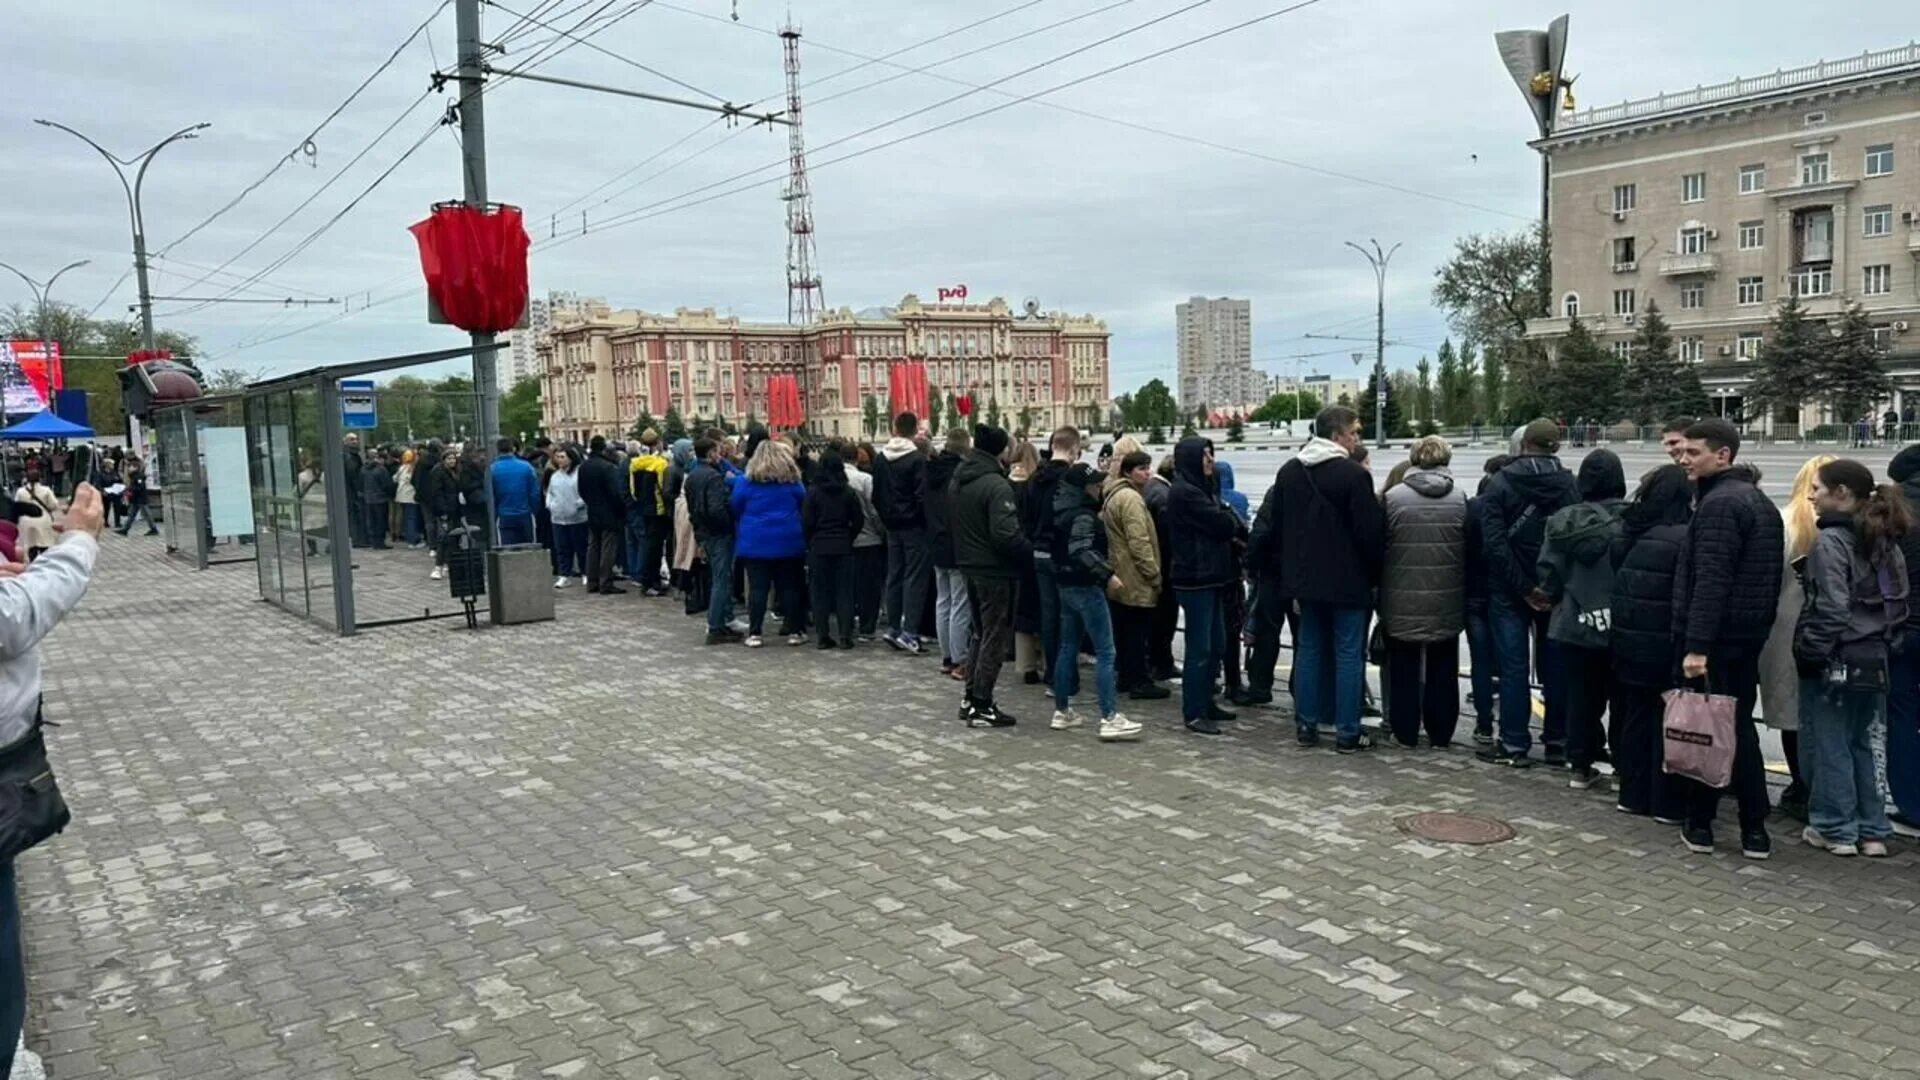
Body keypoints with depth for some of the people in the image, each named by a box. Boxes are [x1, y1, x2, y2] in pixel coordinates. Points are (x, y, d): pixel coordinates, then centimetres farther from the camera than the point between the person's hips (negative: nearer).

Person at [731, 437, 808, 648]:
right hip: (788, 542, 1)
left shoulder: (746, 482, -3)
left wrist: (739, 533, 20)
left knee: (757, 588, 0)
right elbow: (804, 507, 11)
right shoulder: (792, 481, 2)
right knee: (789, 587, 7)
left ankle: (754, 633, 0)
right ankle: (794, 631, 10)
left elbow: (734, 509, 4)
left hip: (755, 543, -1)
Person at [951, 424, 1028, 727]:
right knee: (995, 638, 1)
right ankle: (982, 708, 4)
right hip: (995, 569, -9)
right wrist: (1030, 553, -13)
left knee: (980, 633, 20)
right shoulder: (996, 485, -20)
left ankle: (971, 699, 25)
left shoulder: (959, 480, 8)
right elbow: (1006, 534, -25)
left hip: (970, 565, 9)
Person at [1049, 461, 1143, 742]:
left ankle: (1062, 712, 21)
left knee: (1068, 648, 15)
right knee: (1106, 653, -8)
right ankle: (1110, 718, -11)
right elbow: (1081, 551, -32)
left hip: (1067, 584, 10)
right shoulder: (1083, 516, -18)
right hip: (1085, 587, -10)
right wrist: (1107, 575, -36)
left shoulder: (1066, 510, 10)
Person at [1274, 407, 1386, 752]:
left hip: (1305, 578, 6)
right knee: (1348, 654, 1)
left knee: (1309, 649, 13)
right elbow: (1371, 530, -16)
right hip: (1347, 580, -6)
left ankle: (1306, 725, 17)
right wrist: (1375, 571, -2)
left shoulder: (1288, 472, 7)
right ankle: (1347, 732, 5)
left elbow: (1279, 526, 13)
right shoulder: (1353, 474, -16)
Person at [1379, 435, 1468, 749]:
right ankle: (1440, 733, 19)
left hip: (1402, 601, -1)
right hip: (1446, 601, 2)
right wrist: (1464, 591, 14)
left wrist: (1381, 592, 8)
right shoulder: (1460, 499, -4)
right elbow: (1470, 550, 1)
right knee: (1442, 670, 13)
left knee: (1404, 669, 10)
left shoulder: (1393, 497, -10)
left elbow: (1380, 547, -5)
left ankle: (1405, 732, 15)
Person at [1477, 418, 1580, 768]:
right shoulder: (1570, 484, -2)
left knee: (1514, 666, 2)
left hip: (1509, 590, -2)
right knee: (1555, 665, 10)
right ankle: (1558, 744, 17)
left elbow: (1494, 541, -15)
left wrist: (1524, 587, -12)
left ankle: (1514, 745, 6)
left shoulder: (1501, 482, -7)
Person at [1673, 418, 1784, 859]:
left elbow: (1710, 581, -24)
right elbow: (1768, 578, 19)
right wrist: (1759, 624, 20)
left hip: (1716, 639, -9)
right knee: (1740, 727, 13)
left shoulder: (1719, 503, -16)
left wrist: (1696, 645, -26)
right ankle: (1754, 829, 16)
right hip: (1749, 637, 9)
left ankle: (1700, 824, 8)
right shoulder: (1759, 501, 16)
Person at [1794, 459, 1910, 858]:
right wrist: (1881, 640, 17)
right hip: (1873, 660, 8)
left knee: (1828, 745, 4)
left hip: (1834, 662, -8)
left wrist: (1809, 653, -14)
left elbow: (1830, 609, -21)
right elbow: (1899, 604, 12)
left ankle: (1836, 828, 11)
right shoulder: (1886, 543, 9)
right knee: (1859, 743, 17)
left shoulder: (1830, 542, -16)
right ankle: (1872, 830, 21)